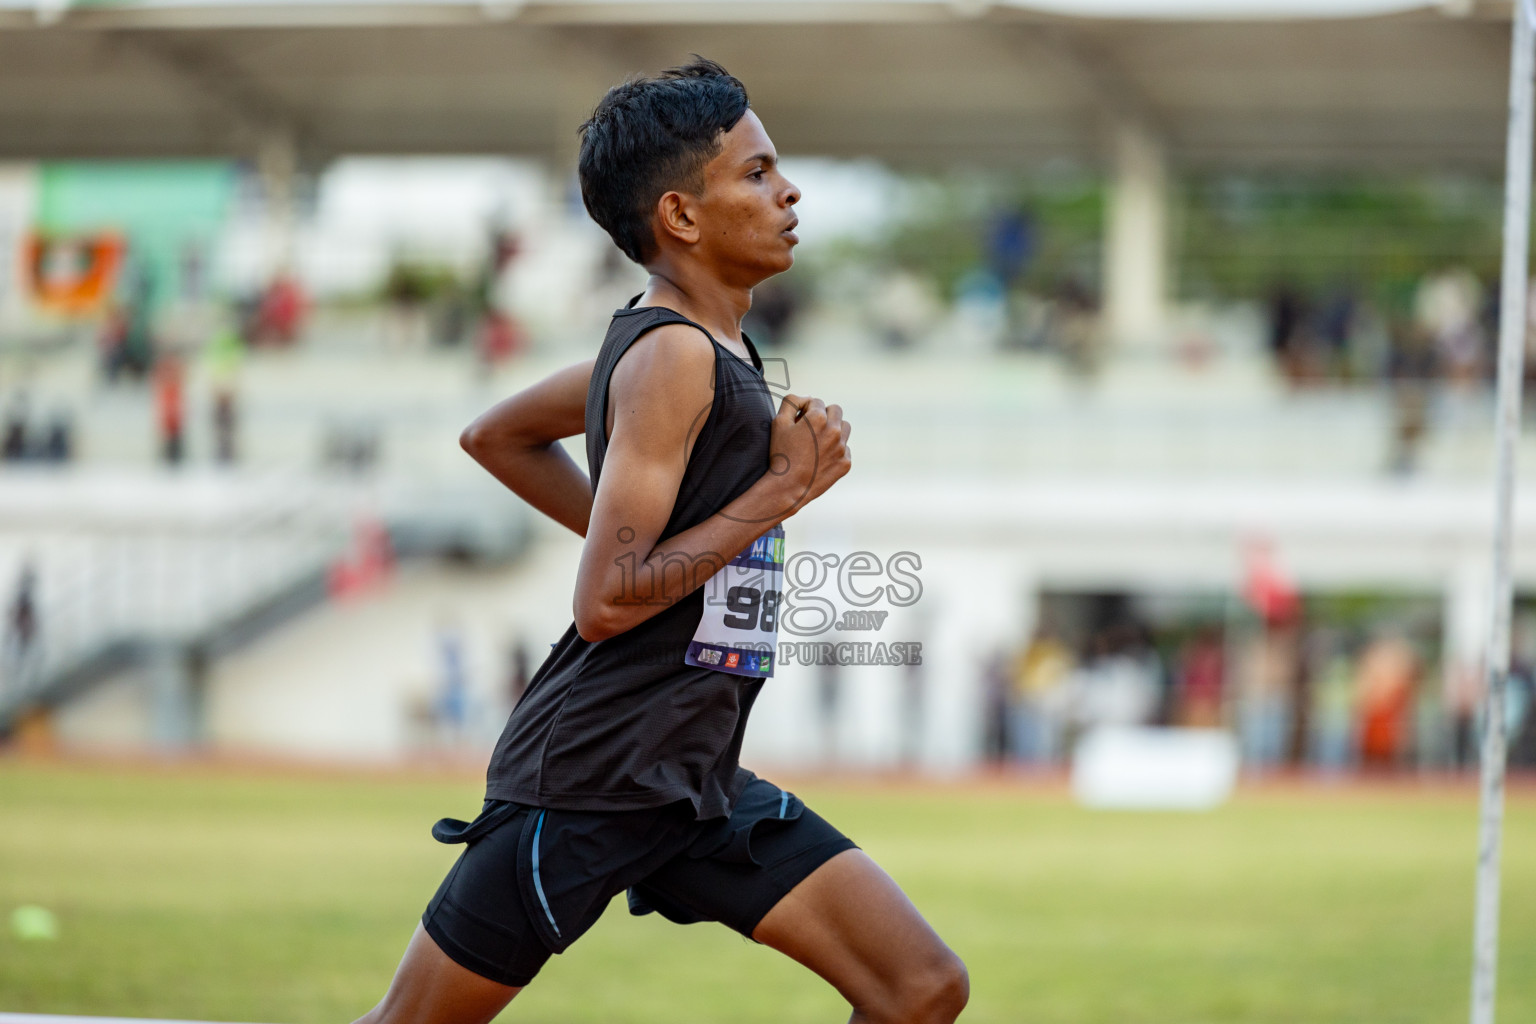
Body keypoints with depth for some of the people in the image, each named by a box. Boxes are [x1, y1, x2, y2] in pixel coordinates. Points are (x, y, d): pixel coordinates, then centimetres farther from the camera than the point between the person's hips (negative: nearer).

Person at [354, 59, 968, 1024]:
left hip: (698, 783, 9)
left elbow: (495, 437, 26)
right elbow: (605, 604, -22)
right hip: (585, 780, -9)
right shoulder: (674, 360, -17)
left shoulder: (693, 345, 12)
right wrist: (782, 489, -16)